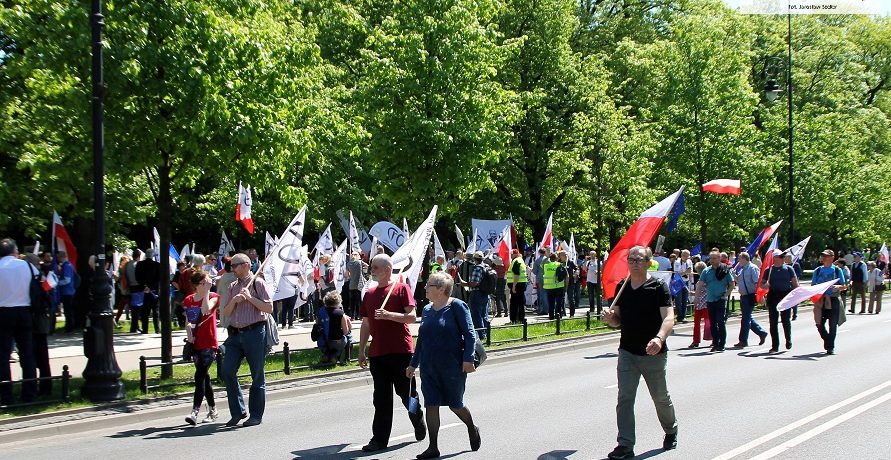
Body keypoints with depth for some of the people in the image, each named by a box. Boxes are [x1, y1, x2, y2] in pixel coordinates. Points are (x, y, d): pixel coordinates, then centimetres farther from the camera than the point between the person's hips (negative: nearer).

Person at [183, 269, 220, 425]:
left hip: (209, 345, -5)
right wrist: (189, 334, -3)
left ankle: (195, 412, -21)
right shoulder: (188, 300, 9)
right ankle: (212, 410, 26)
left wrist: (207, 291, -18)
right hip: (196, 344, 5)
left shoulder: (213, 297, -3)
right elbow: (187, 321, 17)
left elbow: (206, 310, -24)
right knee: (204, 377, 14)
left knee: (200, 376, -18)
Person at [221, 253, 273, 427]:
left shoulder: (258, 284, -2)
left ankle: (256, 415, 11)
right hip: (235, 334, 6)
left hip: (254, 333, -6)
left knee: (257, 376, 3)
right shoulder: (232, 287, 16)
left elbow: (269, 308, -8)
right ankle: (238, 411, 8)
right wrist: (234, 301, -4)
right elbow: (226, 312, 14)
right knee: (227, 371, -4)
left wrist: (250, 298, -13)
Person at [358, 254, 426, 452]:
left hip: (401, 350, -4)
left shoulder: (402, 288, -2)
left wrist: (388, 315, -22)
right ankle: (379, 439, 4)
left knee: (405, 392, 5)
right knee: (381, 397, 3)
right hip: (377, 352, 5)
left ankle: (419, 423, 31)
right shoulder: (369, 294, 14)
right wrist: (361, 351, 14)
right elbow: (366, 325, 18)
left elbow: (412, 317, -10)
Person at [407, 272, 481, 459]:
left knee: (455, 404, 8)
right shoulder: (427, 310, 10)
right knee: (431, 405, 0)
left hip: (453, 366, -5)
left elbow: (469, 334, -10)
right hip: (429, 367, 5)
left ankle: (472, 430, 36)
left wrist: (468, 359, -18)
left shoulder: (456, 306, -8)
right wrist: (413, 364, 19)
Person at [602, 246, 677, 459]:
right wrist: (610, 318, -9)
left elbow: (669, 318, -19)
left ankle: (671, 431, 38)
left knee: (661, 397, 12)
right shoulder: (622, 288, 6)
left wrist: (659, 338, -38)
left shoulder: (658, 287, -9)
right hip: (627, 352, 4)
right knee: (624, 398, -4)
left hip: (653, 354, -4)